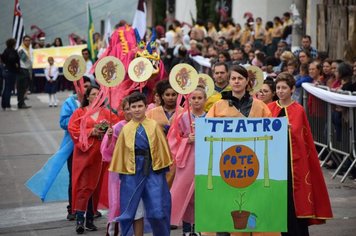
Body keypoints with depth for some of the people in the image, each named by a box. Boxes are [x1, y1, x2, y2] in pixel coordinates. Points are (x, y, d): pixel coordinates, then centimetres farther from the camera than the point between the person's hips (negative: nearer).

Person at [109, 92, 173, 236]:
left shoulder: (154, 126, 3)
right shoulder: (125, 129, 5)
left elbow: (163, 147, 5)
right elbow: (120, 151, 9)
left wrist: (164, 168, 3)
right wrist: (120, 171, 8)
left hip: (153, 170, -1)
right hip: (132, 171, 1)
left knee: (158, 210, -3)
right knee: (128, 208, 7)